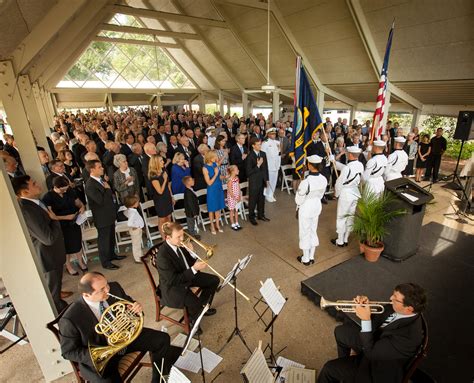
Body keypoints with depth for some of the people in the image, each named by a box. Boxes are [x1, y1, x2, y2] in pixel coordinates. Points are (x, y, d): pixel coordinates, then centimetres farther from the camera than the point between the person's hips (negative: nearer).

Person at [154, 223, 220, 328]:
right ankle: (193, 320, 6)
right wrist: (194, 269, -32)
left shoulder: (179, 244, -9)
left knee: (214, 280, 7)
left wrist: (197, 263, -18)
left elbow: (188, 261, 5)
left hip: (187, 275, 8)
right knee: (195, 303, -29)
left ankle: (202, 307, 26)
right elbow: (173, 280, -29)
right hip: (172, 287, -8)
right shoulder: (163, 255, -31)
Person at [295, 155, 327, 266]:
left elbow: (299, 198, -17)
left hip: (306, 208, -6)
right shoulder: (324, 179, -10)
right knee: (313, 231, 21)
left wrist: (298, 205, 4)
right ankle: (311, 257, 35)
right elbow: (321, 194, 3)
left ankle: (305, 259, 27)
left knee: (305, 233, 12)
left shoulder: (306, 182, -30)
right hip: (317, 206, 6)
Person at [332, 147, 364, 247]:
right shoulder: (361, 165, -4)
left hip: (345, 194, -7)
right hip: (356, 194, 7)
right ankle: (346, 239, 29)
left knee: (341, 217, 7)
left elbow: (339, 183, -17)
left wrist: (337, 194, 2)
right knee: (350, 216, 16)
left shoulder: (347, 168, -26)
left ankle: (340, 241, 18)